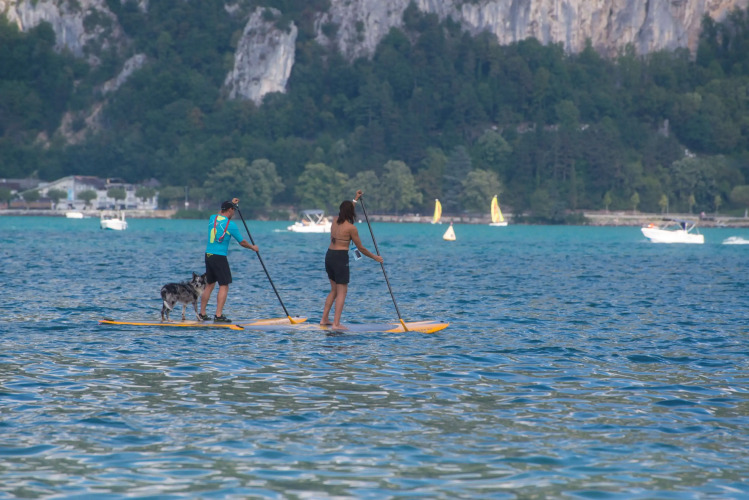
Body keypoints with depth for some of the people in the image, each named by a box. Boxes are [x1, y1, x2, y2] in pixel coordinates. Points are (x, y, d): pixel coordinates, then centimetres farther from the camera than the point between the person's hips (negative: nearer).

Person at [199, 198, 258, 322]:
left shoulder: (212, 219, 7)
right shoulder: (230, 225, -10)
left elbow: (221, 214, 34)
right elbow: (242, 242, -1)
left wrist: (231, 203, 41)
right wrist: (253, 247, 18)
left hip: (208, 255, 7)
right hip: (220, 257, -7)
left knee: (209, 285, 16)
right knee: (224, 286, -3)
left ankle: (202, 314, 18)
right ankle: (218, 315, -10)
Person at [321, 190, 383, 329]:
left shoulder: (335, 222, 8)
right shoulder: (351, 227, -11)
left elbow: (346, 211, 33)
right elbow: (360, 248, -4)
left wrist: (355, 199, 43)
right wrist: (375, 257, 8)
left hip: (329, 255, 8)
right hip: (341, 257, -8)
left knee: (334, 290, 20)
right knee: (342, 292, -3)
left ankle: (324, 319, 20)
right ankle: (336, 323, -10)